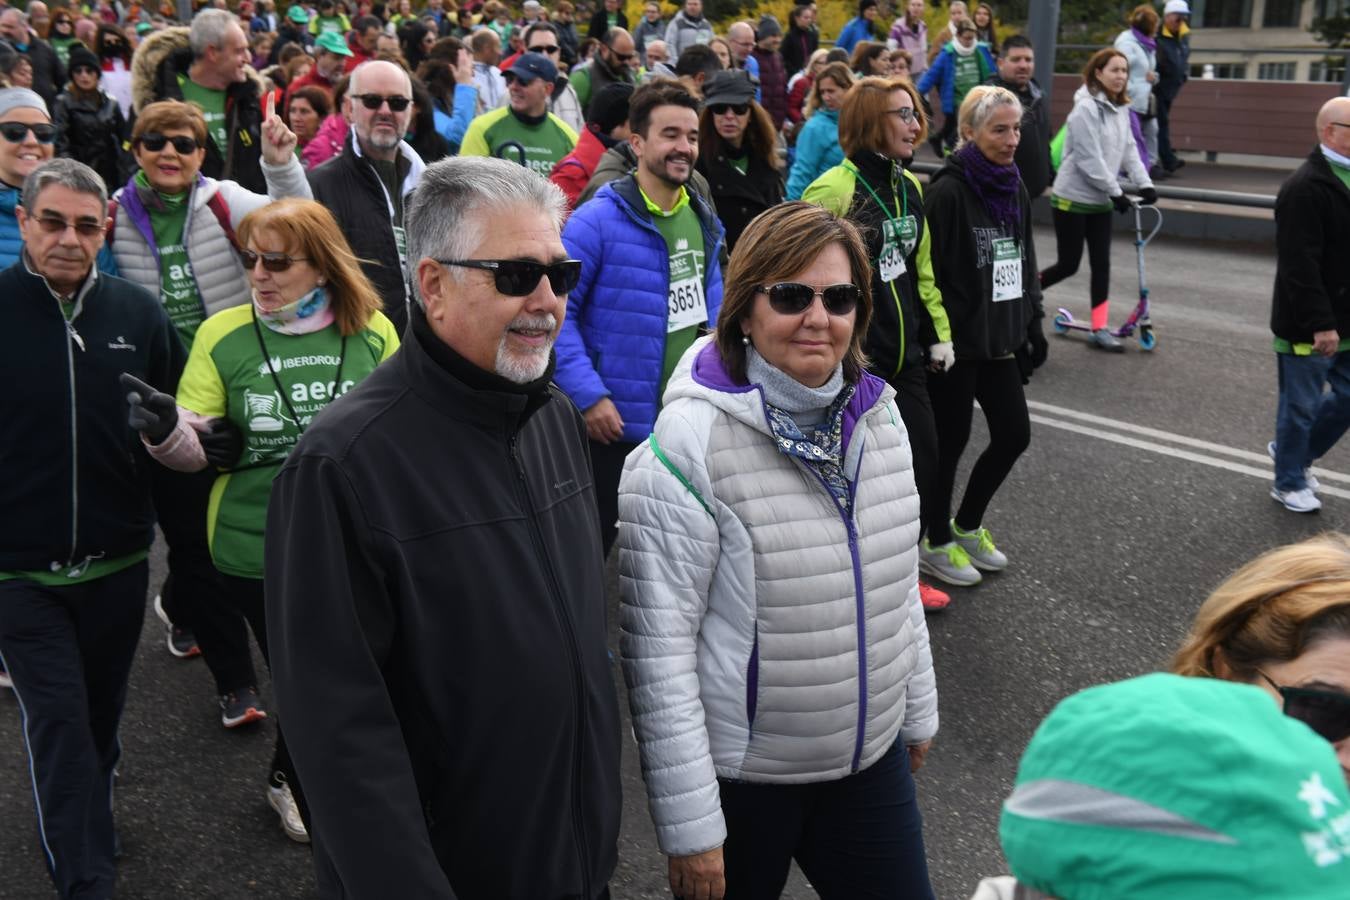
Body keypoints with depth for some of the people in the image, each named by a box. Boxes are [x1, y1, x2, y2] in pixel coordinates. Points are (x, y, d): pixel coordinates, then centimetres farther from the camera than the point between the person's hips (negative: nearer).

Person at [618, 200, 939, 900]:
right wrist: (690, 827, -18)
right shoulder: (689, 445, -20)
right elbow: (657, 644, -20)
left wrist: (918, 709, 17)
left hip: (873, 758, 6)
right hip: (740, 773, -5)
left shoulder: (876, 415, 0)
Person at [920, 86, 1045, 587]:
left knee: (1014, 435, 11)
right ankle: (935, 542, 23)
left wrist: (1032, 325, 15)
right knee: (951, 440, 4)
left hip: (999, 339, 8)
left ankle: (966, 526, 31)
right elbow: (927, 273, -18)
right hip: (956, 342, -8)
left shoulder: (1014, 189, 9)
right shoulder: (947, 193, -16)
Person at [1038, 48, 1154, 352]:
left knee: (1101, 264, 4)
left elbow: (1129, 151, 8)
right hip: (1073, 198, -7)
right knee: (1068, 264, -2)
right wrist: (1116, 192, -18)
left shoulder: (1121, 109, 8)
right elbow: (1090, 160, -20)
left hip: (1100, 201, 7)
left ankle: (1100, 328, 7)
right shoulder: (1086, 109, -17)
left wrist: (1145, 184, -5)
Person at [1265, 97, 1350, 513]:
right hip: (1310, 327, -8)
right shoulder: (1306, 188, -20)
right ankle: (1289, 482, 23)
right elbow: (1299, 265, -24)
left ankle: (1296, 452, 37)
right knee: (1301, 405, 6)